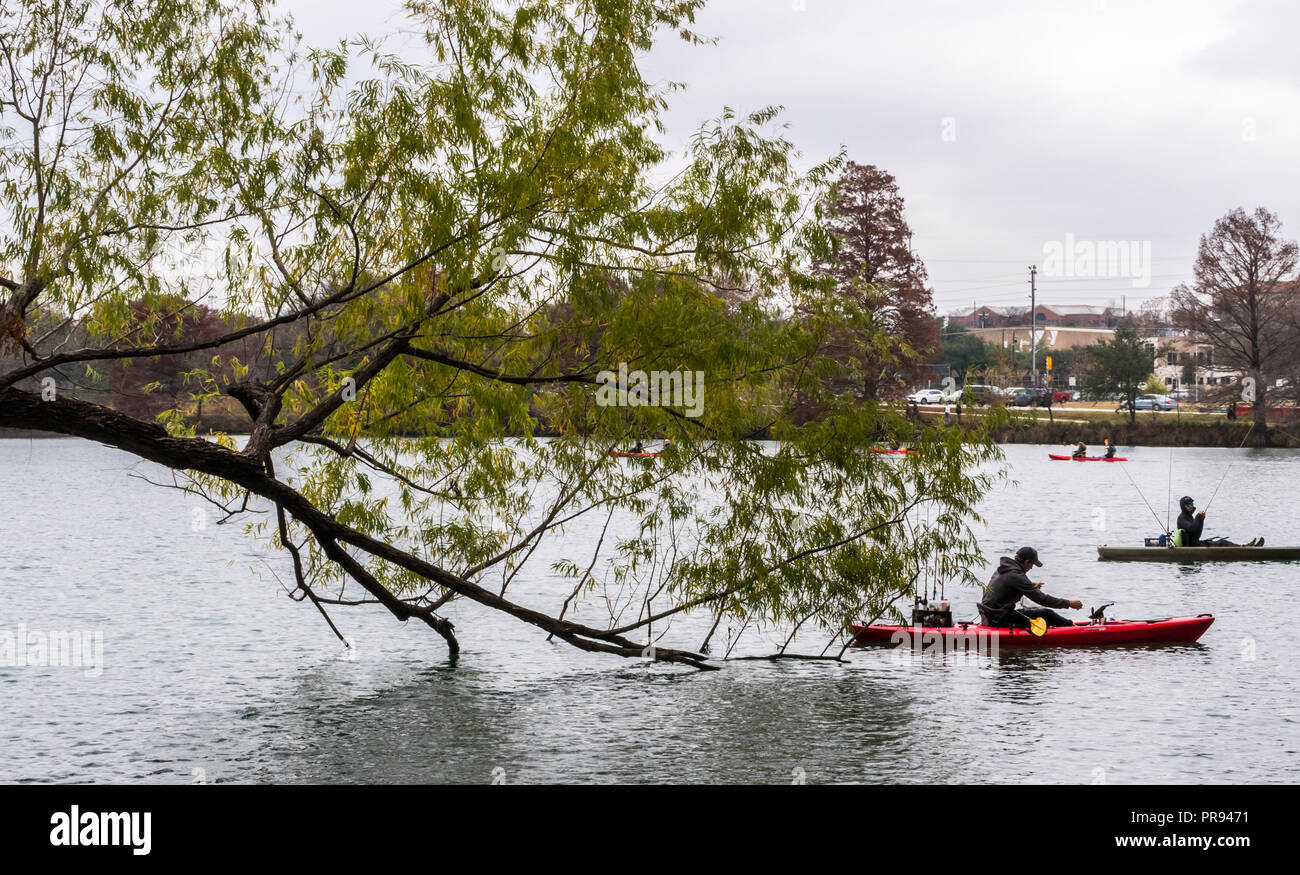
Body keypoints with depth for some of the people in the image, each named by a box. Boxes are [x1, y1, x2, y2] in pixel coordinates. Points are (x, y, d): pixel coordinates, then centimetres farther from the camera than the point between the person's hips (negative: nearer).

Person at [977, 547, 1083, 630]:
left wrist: (1030, 586, 22)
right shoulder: (1016, 576, -18)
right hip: (999, 619, -10)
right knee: (1046, 614, -7)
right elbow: (1041, 598, -18)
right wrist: (1069, 603, -11)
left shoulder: (1002, 569, 10)